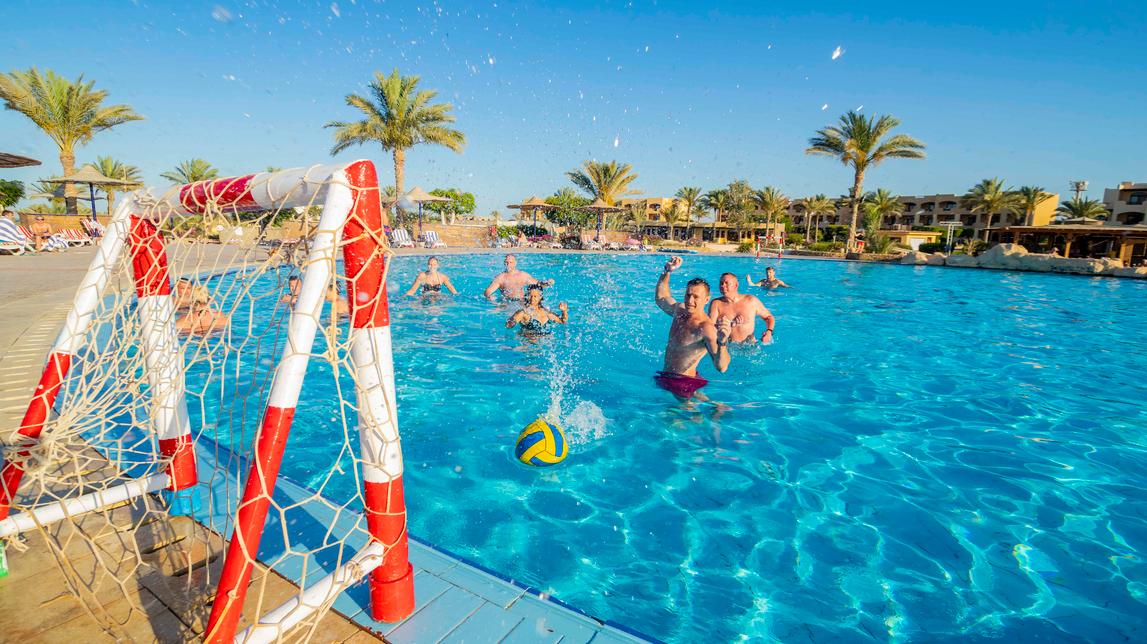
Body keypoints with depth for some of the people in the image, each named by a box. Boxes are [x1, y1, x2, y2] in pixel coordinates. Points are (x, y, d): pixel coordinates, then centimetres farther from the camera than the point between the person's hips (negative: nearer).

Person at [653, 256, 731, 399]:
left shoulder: (706, 328, -25)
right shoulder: (679, 310, 0)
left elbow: (721, 367, -37)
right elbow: (660, 298, 23)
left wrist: (722, 342, -56)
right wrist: (667, 271, 12)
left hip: (683, 384, -8)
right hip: (665, 377, 8)